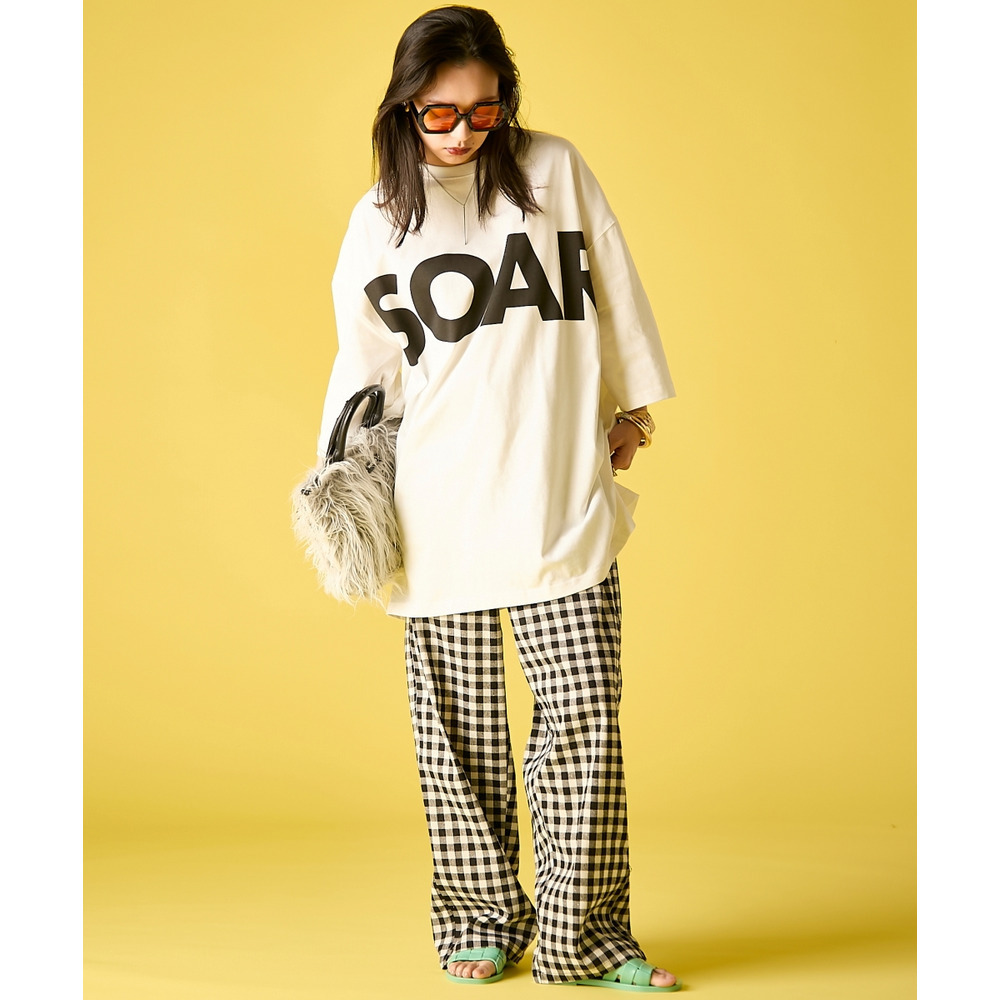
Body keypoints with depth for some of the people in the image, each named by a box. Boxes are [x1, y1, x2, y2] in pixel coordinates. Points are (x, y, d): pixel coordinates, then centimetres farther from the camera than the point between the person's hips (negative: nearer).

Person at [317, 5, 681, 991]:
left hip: (560, 497, 0)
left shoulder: (554, 169, 7)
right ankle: (481, 920, 18)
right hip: (441, 512, 0)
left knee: (584, 710, -5)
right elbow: (364, 367, 12)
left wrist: (629, 404, 18)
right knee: (459, 727, 3)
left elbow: (612, 293, 14)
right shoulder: (380, 218, 8)